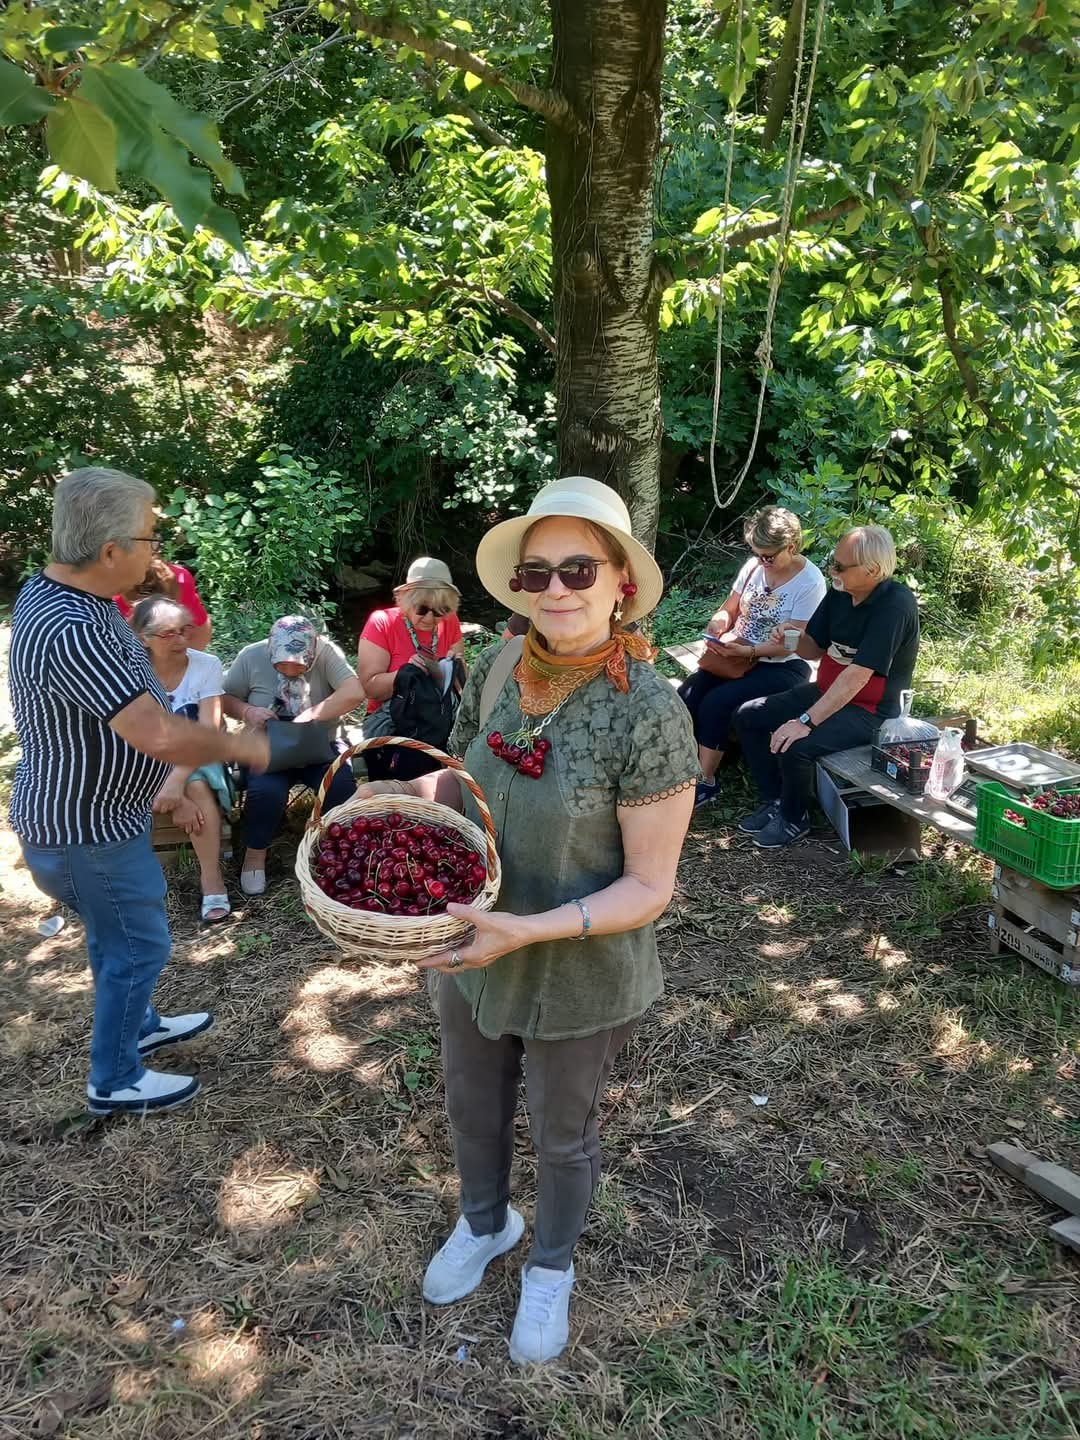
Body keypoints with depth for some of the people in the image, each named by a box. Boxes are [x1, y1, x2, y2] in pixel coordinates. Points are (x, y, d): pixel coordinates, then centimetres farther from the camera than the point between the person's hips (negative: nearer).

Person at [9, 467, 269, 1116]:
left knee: (116, 936, 27)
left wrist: (166, 788, 16)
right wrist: (241, 746, -20)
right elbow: (160, 735, -38)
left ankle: (138, 1024, 49)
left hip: (93, 811, 10)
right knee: (138, 944, 8)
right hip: (85, 830, -9)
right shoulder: (71, 631, -34)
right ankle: (115, 1080, 28)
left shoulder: (55, 591, 1)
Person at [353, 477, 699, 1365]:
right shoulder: (498, 669, -10)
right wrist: (399, 795, -12)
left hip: (580, 978, -5)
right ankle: (485, 1223, 60)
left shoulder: (648, 715, -27)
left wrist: (530, 930, -32)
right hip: (473, 951, 5)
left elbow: (649, 886, -22)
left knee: (562, 1135, 22)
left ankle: (552, 1267, 53)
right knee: (472, 1106, 27)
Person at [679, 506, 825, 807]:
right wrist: (719, 624, -12)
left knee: (716, 702, -26)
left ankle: (706, 782, -10)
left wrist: (749, 651, -28)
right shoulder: (754, 566, 3)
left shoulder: (810, 582, -15)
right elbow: (729, 610, 11)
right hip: (737, 655, 6)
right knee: (686, 695, -18)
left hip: (783, 667, -6)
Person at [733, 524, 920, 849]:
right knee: (747, 716, 4)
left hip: (870, 710, -8)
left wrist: (806, 721, -33)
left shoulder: (895, 605, -26)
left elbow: (858, 675, -31)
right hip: (827, 690, 9)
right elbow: (815, 649, 8)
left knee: (795, 747, -29)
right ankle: (774, 801, 15)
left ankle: (794, 819, 0)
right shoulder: (839, 593, -2)